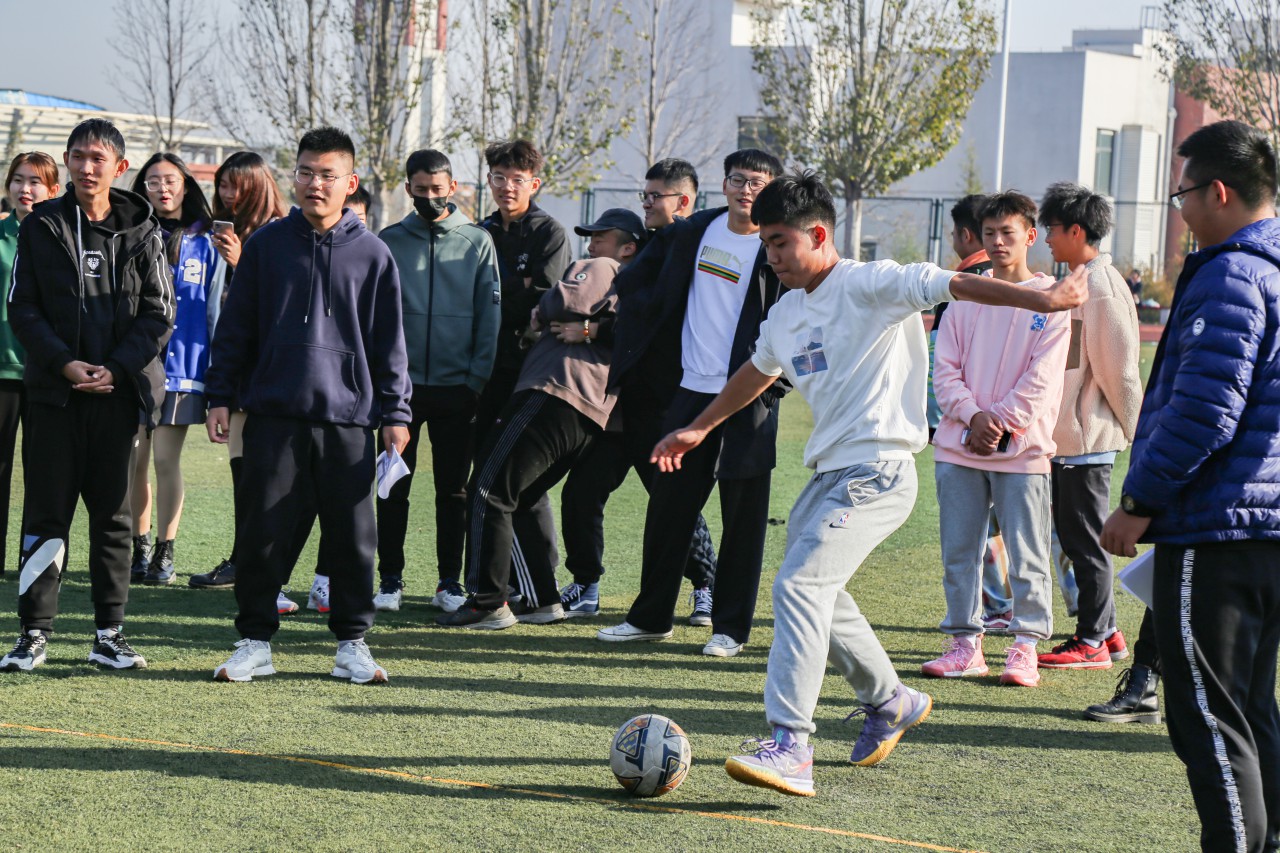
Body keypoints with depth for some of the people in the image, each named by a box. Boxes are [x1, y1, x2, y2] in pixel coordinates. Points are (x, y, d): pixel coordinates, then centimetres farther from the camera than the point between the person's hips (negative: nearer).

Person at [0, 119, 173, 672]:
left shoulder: (141, 232, 5)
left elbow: (159, 315, 2)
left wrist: (116, 369, -10)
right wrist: (64, 363, -11)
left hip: (118, 392, 0)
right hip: (53, 391, 0)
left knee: (112, 515, 5)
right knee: (46, 514, -1)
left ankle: (109, 635, 12)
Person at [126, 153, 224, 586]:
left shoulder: (206, 245, 5)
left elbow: (217, 310, 8)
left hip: (181, 366, -1)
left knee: (167, 460, -1)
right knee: (134, 459, 3)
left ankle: (165, 553, 6)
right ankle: (139, 548, 14)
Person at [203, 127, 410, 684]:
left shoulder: (372, 254, 6)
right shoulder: (267, 245, 6)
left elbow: (389, 343, 8)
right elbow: (235, 328, 10)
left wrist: (395, 412, 4)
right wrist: (220, 396, 5)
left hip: (347, 418, 0)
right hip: (273, 414, 0)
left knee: (352, 536, 3)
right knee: (263, 533, 1)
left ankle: (352, 643, 15)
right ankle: (255, 642, 12)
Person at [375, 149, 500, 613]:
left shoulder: (477, 242, 4)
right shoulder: (389, 242, 5)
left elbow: (490, 315, 2)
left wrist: (479, 379, -6)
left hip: (457, 387, 0)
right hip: (401, 384, 0)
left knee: (453, 488, 5)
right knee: (395, 487, 2)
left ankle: (450, 581, 12)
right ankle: (390, 580, 9)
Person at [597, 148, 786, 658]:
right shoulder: (694, 232, 7)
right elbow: (653, 261, 26)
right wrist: (618, 292, 16)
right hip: (689, 391, 5)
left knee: (742, 517, 2)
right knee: (668, 507, 9)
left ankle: (731, 628, 11)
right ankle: (650, 617, 20)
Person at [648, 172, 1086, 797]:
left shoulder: (869, 285, -9)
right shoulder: (786, 312, 16)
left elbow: (952, 284, -19)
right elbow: (758, 371, 34)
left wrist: (1035, 299, -28)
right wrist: (698, 429, 42)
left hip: (877, 470, -9)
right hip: (829, 473, 9)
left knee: (799, 584, -21)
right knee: (818, 594, 19)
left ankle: (790, 748, -26)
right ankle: (891, 702, 40)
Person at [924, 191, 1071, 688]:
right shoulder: (965, 297, 12)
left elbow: (1041, 379, -5)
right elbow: (945, 368, 7)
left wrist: (999, 424, -11)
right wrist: (972, 416, -9)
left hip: (1022, 448, -4)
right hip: (958, 447, 4)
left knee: (1026, 554, -1)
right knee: (958, 550, 5)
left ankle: (1025, 648, 5)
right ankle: (965, 642, 12)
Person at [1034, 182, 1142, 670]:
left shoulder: (1101, 286, -15)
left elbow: (1118, 365, -17)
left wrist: (1134, 429, -9)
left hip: (1089, 436, -10)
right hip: (1067, 434, 10)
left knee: (1086, 540, -3)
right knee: (1075, 537, 14)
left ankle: (1092, 643, 3)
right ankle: (1106, 632, 21)